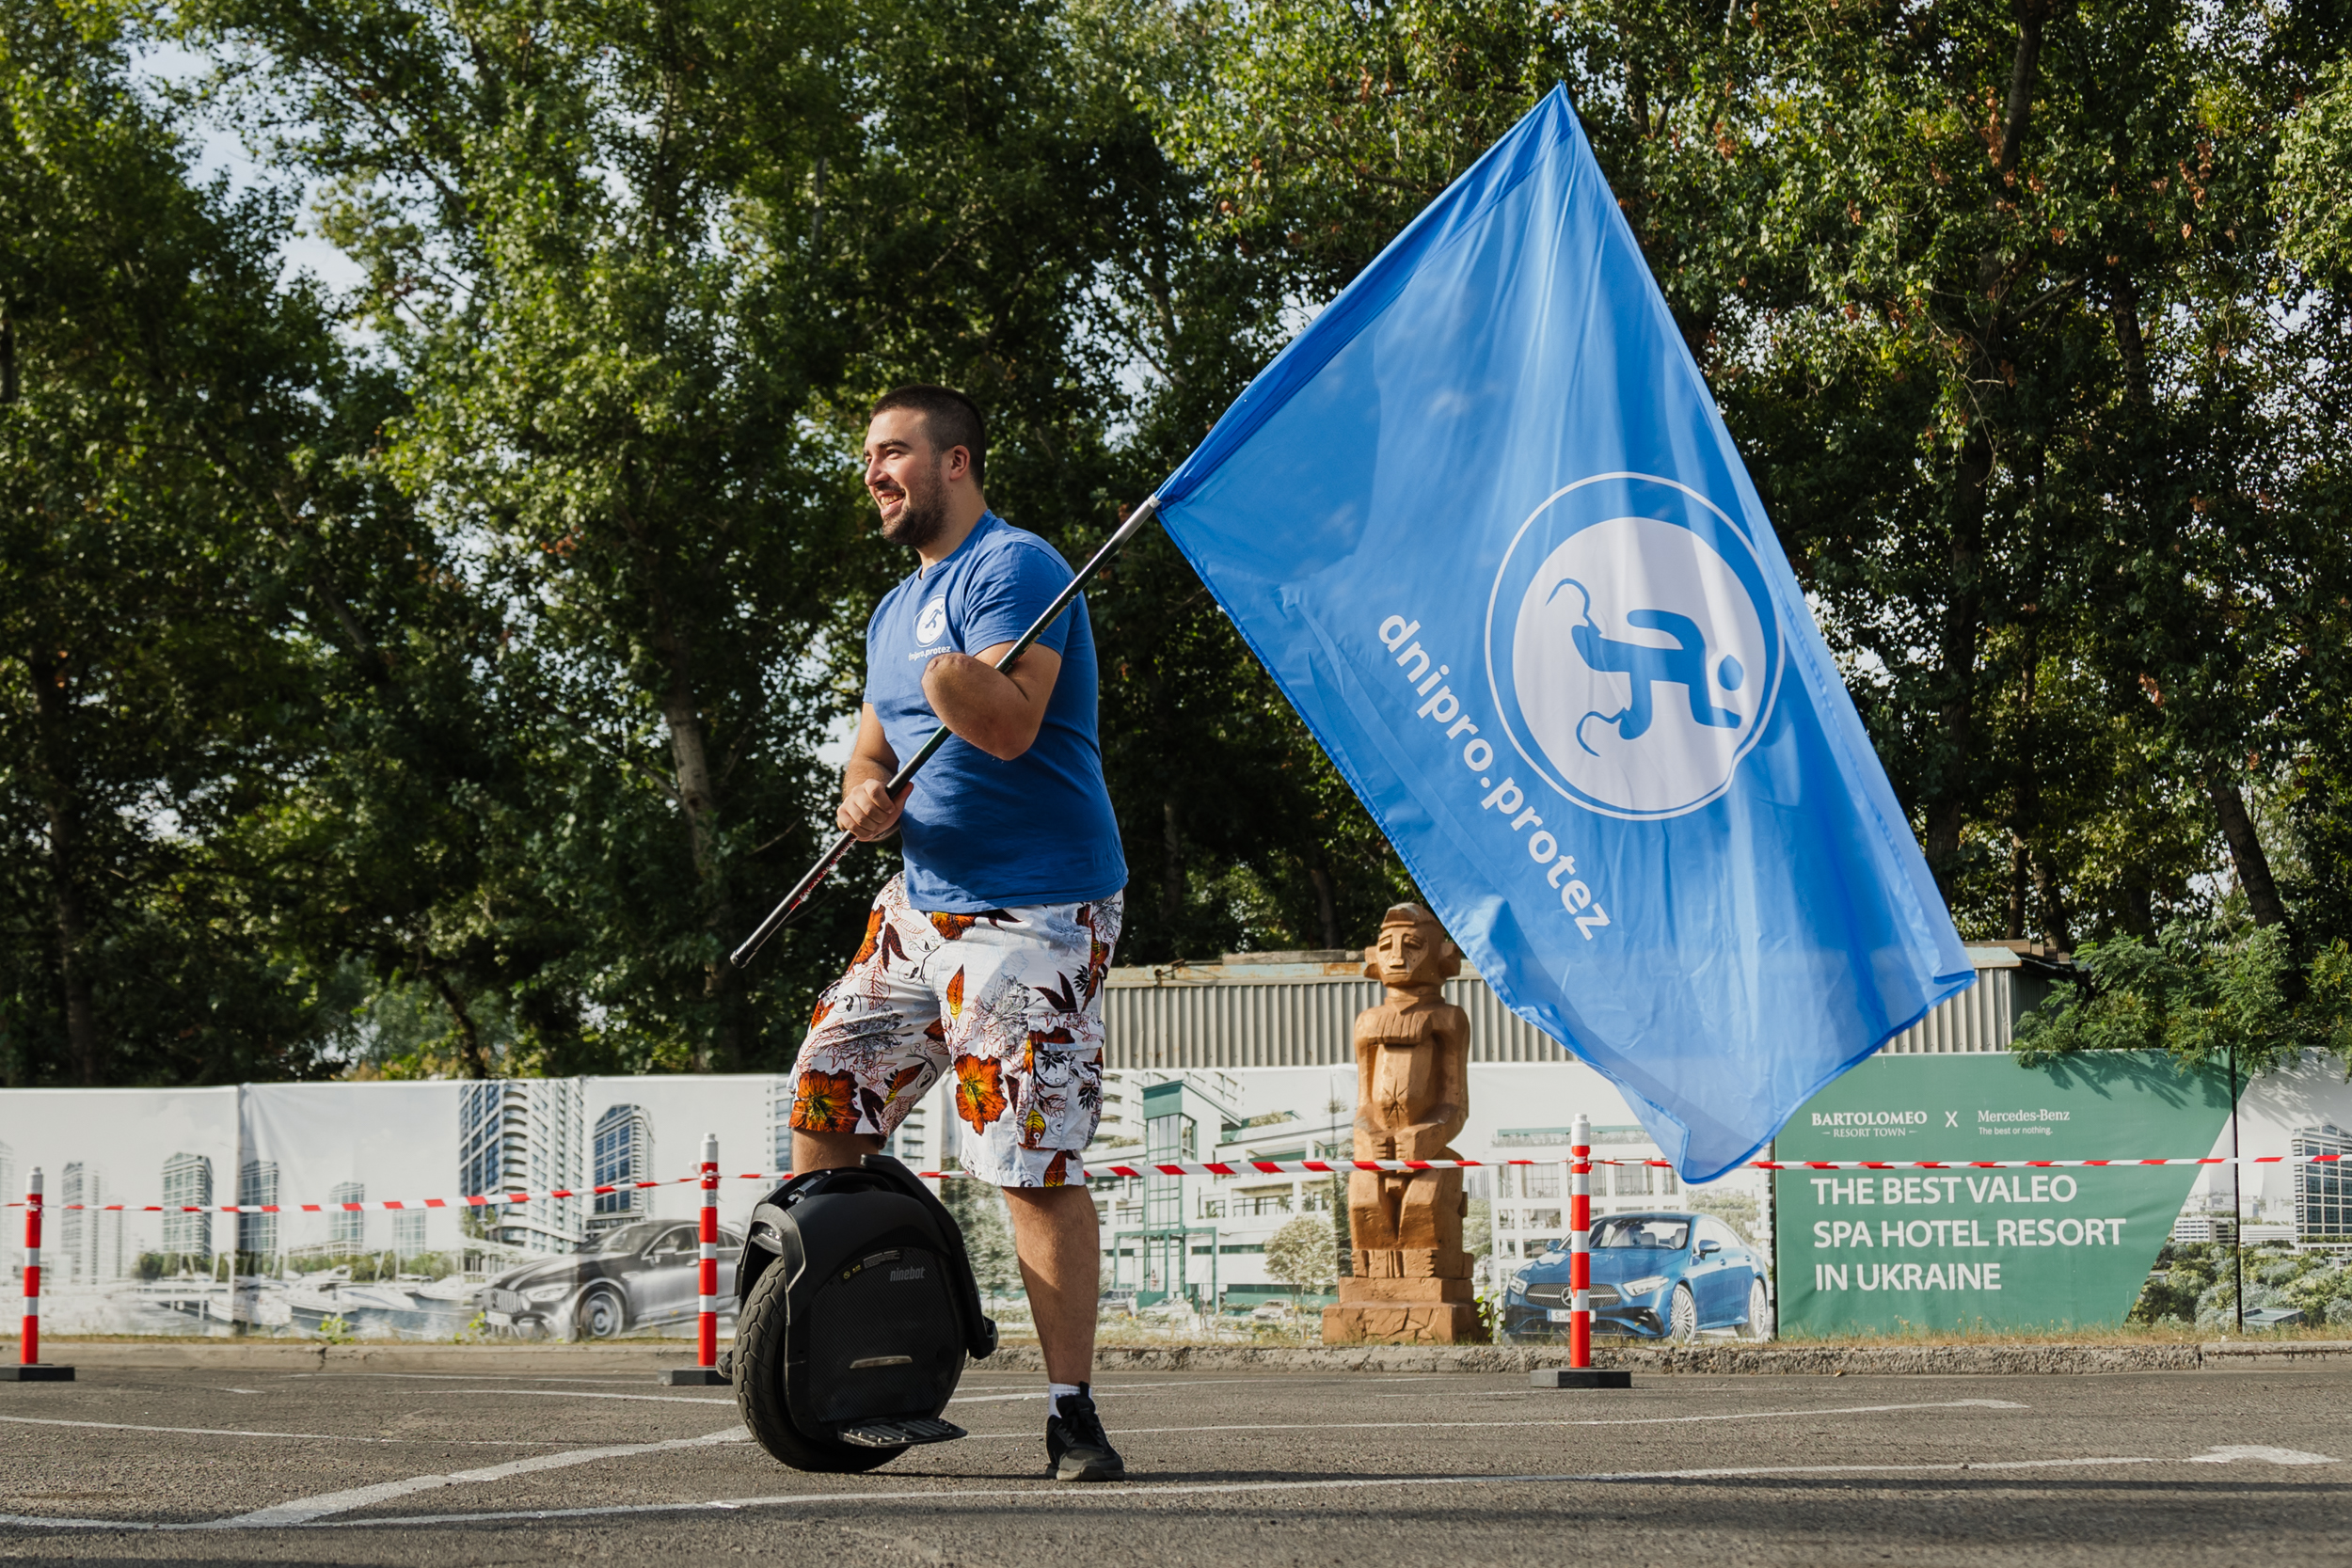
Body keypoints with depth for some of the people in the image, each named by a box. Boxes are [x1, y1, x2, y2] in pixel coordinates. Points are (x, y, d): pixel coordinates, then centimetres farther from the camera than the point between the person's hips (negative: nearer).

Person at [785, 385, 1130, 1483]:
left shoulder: (1012, 568, -10)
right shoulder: (894, 613, 20)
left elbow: (1011, 726, -23)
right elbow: (872, 754, 24)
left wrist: (950, 673, -43)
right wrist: (867, 798, 1)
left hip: (1034, 914, -9)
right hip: (922, 901, 9)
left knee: (1036, 1169, -13)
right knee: (823, 1100, 9)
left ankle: (1072, 1415, -9)